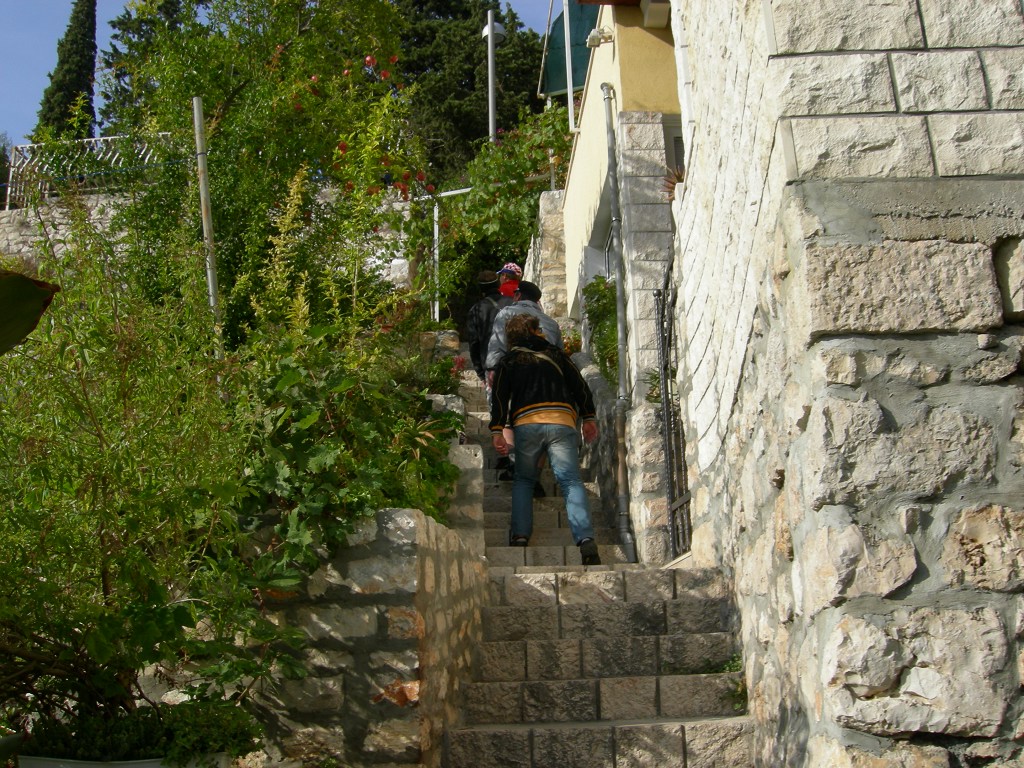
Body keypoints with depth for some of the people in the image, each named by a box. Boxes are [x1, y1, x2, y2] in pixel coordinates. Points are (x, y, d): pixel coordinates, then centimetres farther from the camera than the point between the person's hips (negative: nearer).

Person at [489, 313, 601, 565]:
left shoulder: (509, 360, 18)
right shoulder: (556, 354, 22)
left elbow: (499, 396, 6)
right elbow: (580, 385, 18)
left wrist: (497, 430, 1)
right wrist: (588, 417, 21)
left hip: (526, 424, 0)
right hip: (562, 422, 0)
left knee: (523, 479, 18)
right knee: (570, 480, -6)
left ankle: (520, 534, 4)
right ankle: (585, 538, -23)